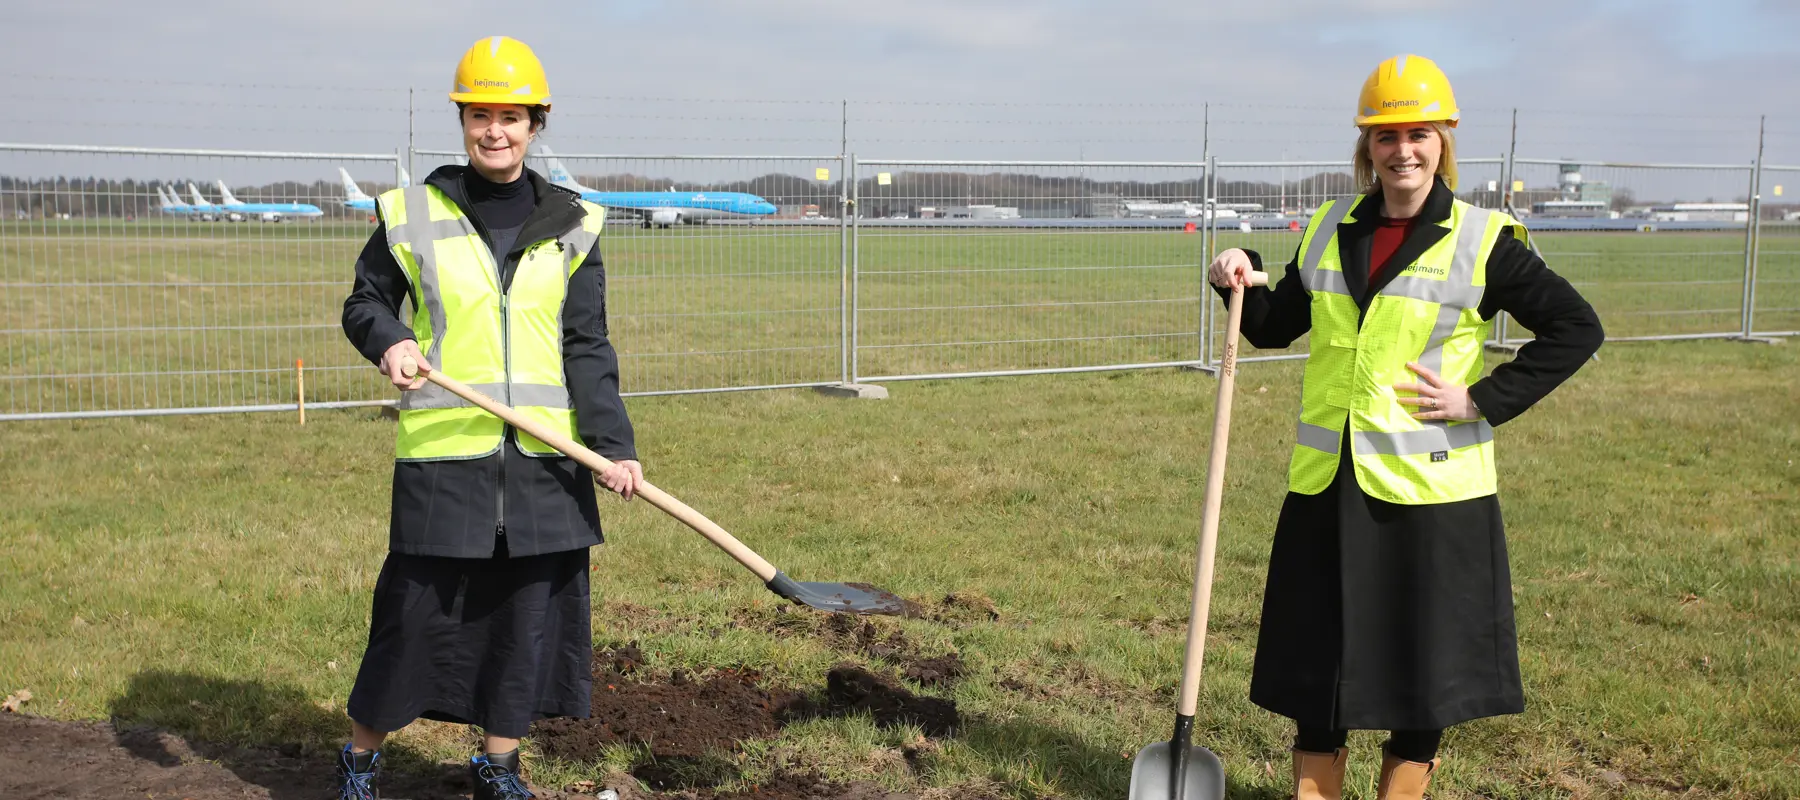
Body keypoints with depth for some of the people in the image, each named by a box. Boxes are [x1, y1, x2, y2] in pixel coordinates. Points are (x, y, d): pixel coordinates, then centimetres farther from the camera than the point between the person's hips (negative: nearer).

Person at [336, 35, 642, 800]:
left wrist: (613, 444, -9)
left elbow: (586, 347, 2)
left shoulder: (571, 226, 5)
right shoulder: (413, 214, 1)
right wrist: (388, 340, -14)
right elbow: (365, 300, 10)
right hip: (443, 451, -2)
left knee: (531, 615, 9)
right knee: (416, 612, 4)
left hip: (545, 457, 2)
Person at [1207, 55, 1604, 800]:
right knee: (1317, 664, 11)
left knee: (1422, 672, 9)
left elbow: (1576, 328, -4)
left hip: (1430, 489, -4)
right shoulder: (1329, 230, 8)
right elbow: (1275, 326, 18)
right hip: (1327, 488, 4)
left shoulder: (1482, 241, -5)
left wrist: (1485, 401, -11)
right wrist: (1242, 281, -2)